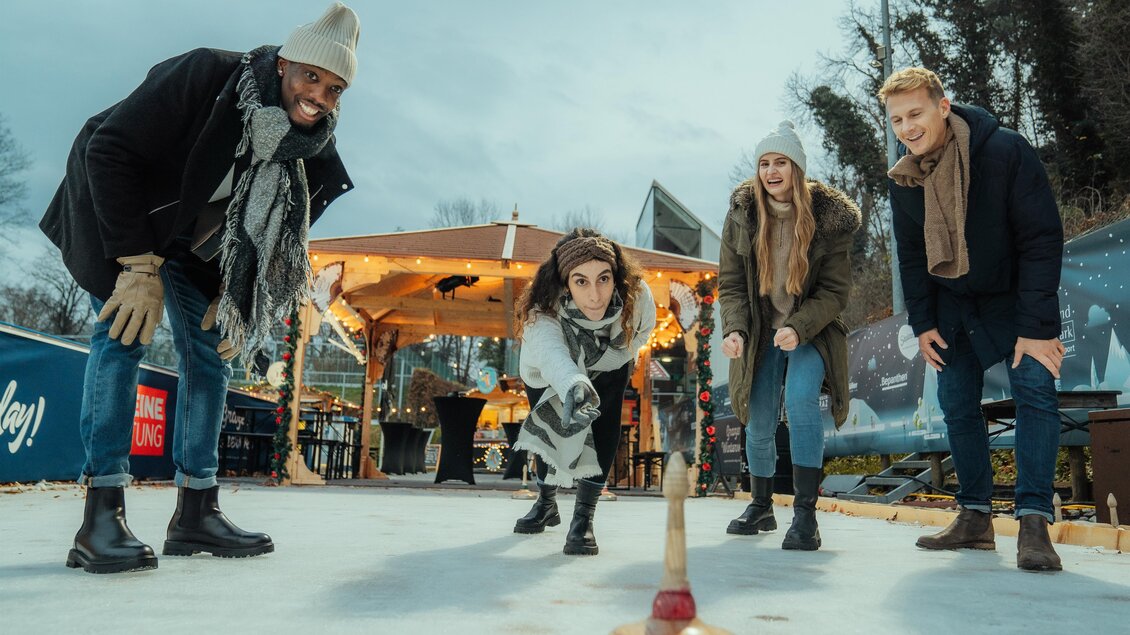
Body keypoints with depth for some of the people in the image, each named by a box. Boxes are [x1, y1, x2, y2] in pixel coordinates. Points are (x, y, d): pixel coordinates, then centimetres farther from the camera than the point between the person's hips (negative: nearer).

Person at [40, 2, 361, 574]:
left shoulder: (315, 149, -15)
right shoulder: (206, 76, -32)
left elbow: (281, 233, -1)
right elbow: (109, 151, -29)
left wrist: (236, 296, -11)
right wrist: (139, 264, -30)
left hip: (199, 243, 6)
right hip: (116, 212, -5)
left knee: (211, 354, -1)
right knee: (125, 332, -18)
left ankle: (195, 512, 4)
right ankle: (101, 517, -16)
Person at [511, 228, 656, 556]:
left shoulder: (636, 296, -38)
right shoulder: (543, 313, -47)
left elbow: (644, 327, -12)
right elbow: (552, 356, -70)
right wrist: (575, 386, -90)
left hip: (609, 368, 1)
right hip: (548, 372, -1)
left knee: (605, 422, -21)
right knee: (550, 425, 7)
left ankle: (584, 516, -11)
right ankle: (546, 503, 36)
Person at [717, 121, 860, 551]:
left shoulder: (828, 217, -13)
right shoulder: (742, 214, -8)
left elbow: (836, 290, -12)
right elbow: (731, 284, -5)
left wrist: (798, 327, -27)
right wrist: (735, 330, -22)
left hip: (812, 330, -2)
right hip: (761, 334, 3)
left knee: (801, 400, -27)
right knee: (759, 424, 6)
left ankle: (805, 513, -19)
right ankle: (761, 507, 30)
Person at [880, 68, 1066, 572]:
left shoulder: (1005, 151, -23)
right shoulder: (903, 179, -9)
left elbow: (1042, 239, -23)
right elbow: (910, 256, 2)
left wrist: (1036, 326, -26)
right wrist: (922, 323, -3)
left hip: (1016, 298, -4)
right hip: (953, 305, 4)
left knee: (1035, 390, -17)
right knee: (957, 406, 1)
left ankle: (1034, 521, -14)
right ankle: (975, 517, 11)